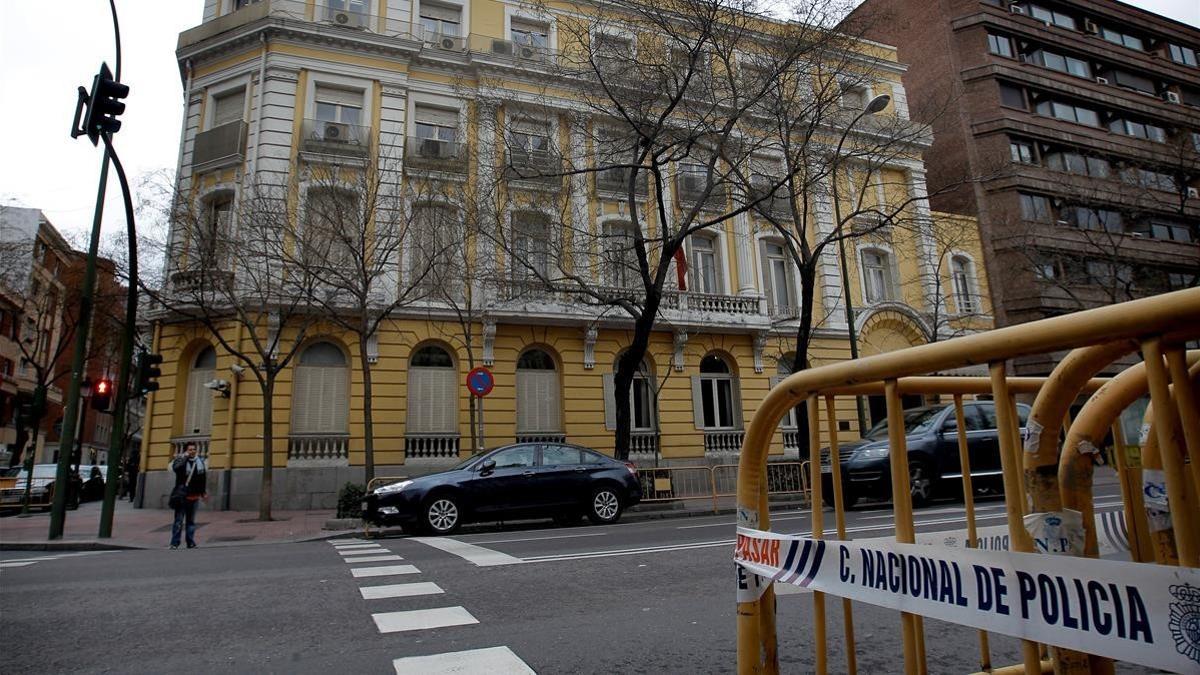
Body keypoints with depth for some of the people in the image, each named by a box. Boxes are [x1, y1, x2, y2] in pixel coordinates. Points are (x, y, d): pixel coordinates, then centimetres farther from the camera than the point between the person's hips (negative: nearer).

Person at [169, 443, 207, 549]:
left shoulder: (200, 462, 10)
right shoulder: (181, 460, -3)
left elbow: (204, 478, 15)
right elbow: (175, 467, -28)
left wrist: (204, 492, 14)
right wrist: (185, 456, -24)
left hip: (194, 496, 5)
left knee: (191, 521, 11)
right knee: (179, 520, -3)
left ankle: (191, 542, 16)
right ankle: (174, 543, 3)